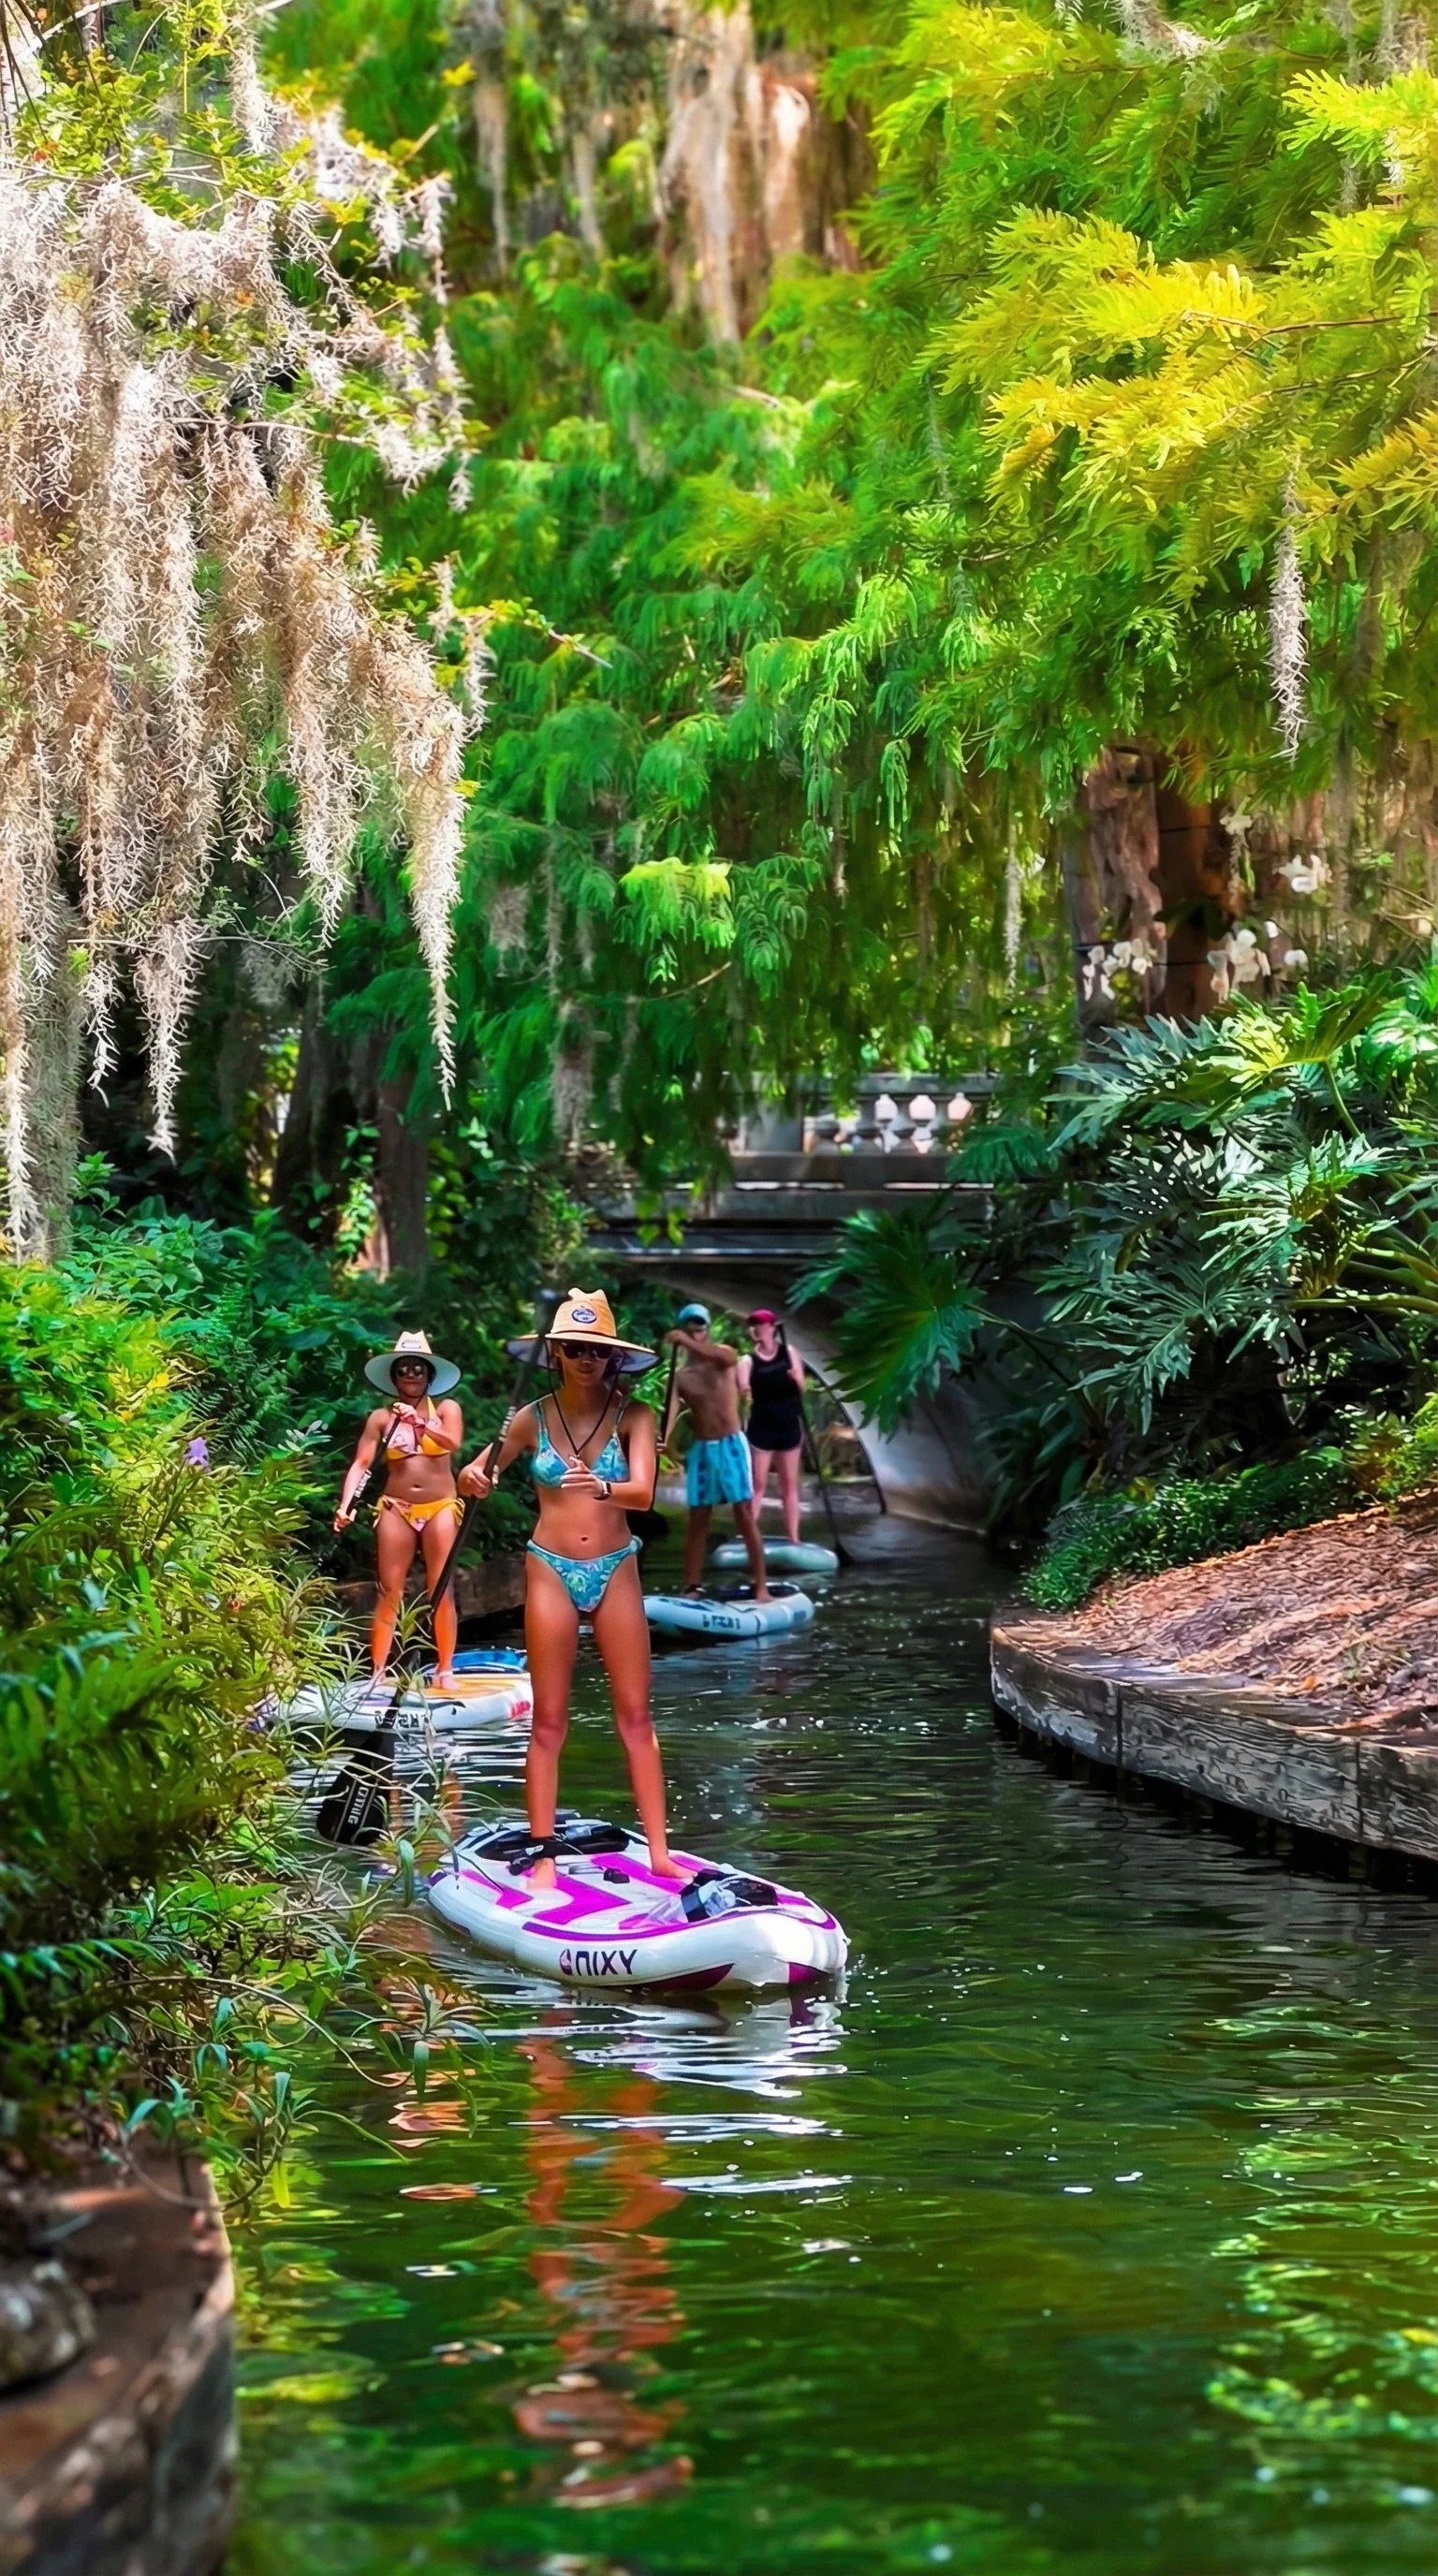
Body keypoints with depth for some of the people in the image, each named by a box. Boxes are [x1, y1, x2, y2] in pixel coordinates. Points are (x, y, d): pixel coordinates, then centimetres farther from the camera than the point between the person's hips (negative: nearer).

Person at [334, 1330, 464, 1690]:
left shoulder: (446, 1409, 5)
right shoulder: (381, 1417, 6)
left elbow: (452, 1442, -15)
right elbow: (361, 1463, -2)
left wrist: (419, 1423, -28)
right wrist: (346, 1505, -17)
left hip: (440, 1508, 0)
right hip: (396, 1509, 1)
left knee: (442, 1591, -2)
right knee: (389, 1592, -3)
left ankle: (446, 1671, 3)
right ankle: (378, 1672, -3)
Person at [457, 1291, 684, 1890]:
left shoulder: (633, 1417, -4)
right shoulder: (532, 1419, 0)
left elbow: (643, 1493, -18)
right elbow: (474, 1476, 3)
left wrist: (601, 1487, -40)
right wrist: (473, 1478, -22)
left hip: (615, 1571, 0)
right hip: (551, 1570, 0)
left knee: (635, 1715, 2)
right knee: (549, 1722, 3)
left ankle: (659, 1852, 4)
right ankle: (543, 1855, 5)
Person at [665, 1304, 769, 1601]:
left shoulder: (725, 1356, -2)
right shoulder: (680, 1378, 2)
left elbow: (725, 1356, -28)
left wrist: (689, 1343, -44)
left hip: (731, 1444, -2)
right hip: (701, 1449, 2)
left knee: (746, 1518, -4)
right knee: (697, 1522, 4)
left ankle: (761, 1586, -4)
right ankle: (690, 1589, 6)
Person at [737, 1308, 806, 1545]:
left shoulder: (789, 1353, 3)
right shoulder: (749, 1360, 0)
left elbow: (801, 1387, 0)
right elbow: (742, 1388, -14)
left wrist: (796, 1378, -23)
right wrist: (742, 1389, -38)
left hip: (789, 1425, 1)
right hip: (761, 1426, -1)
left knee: (789, 1484, 6)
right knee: (757, 1483, -3)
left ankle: (793, 1539, 9)